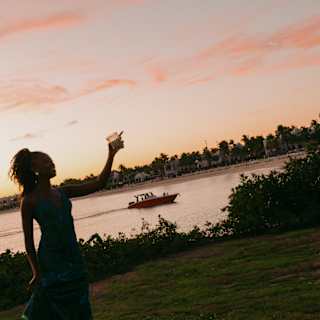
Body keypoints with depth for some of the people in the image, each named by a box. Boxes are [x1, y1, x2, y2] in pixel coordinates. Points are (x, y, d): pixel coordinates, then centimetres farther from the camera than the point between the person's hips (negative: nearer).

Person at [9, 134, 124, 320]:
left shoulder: (63, 192, 6)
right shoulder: (29, 201, -8)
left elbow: (98, 184, 1)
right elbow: (28, 241, -5)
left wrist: (111, 155, -6)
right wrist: (36, 272, -8)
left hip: (74, 259, 6)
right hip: (51, 263, -6)